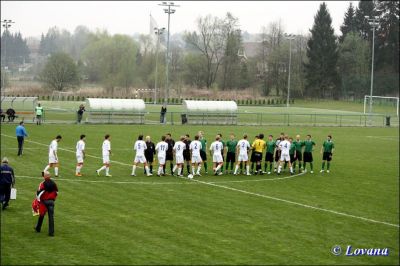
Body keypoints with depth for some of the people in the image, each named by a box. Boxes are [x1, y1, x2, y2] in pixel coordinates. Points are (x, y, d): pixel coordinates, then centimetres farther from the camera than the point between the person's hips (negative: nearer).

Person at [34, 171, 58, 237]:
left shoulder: (43, 184, -13)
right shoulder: (54, 183, 2)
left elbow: (39, 193, -14)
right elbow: (56, 192, 10)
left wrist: (38, 201, -3)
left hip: (44, 201, -3)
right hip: (51, 202, 3)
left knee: (41, 215, 16)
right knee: (51, 217, 1)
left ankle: (38, 228, 32)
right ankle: (51, 232, -1)